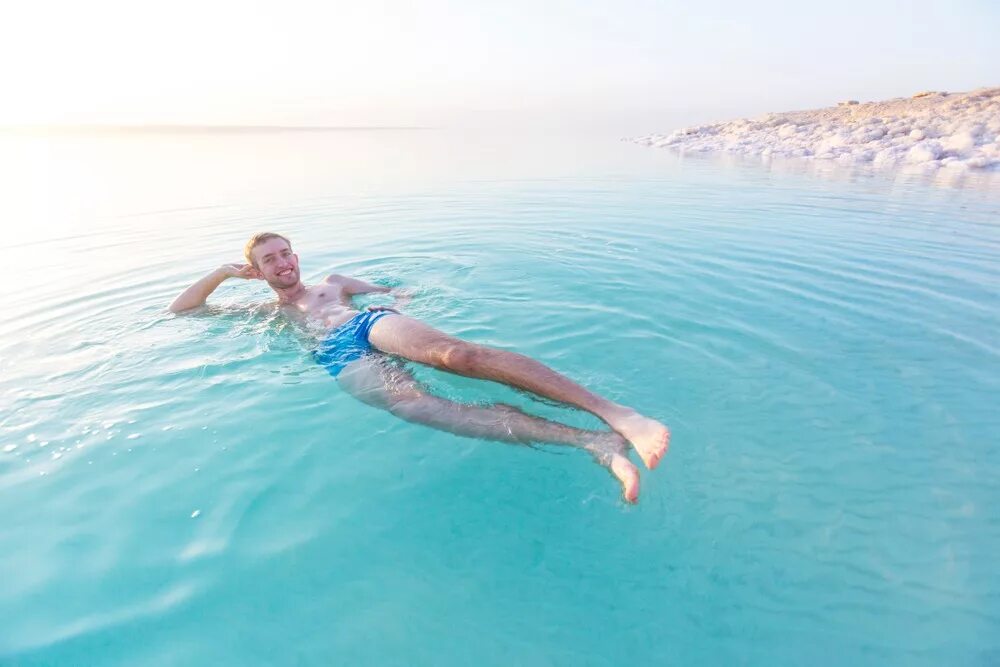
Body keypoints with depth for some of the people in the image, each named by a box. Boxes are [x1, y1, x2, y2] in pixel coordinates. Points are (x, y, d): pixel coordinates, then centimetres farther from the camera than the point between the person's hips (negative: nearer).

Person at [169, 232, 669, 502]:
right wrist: (223, 272, 27)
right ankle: (592, 443, -52)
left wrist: (400, 299, 12)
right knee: (412, 404, -37)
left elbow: (394, 289, 35)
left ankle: (615, 413, -44)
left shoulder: (333, 283, 35)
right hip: (337, 357, -2)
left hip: (371, 324, 2)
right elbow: (180, 311, 37)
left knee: (456, 353, -34)